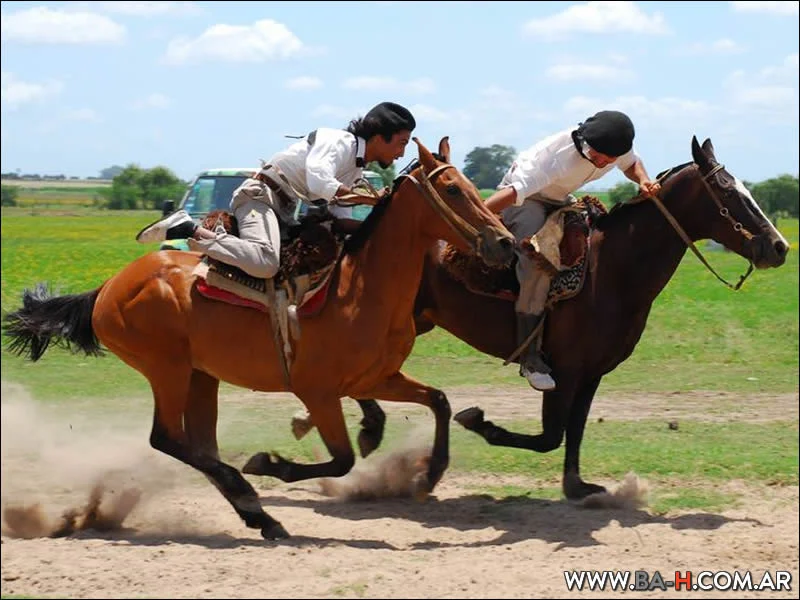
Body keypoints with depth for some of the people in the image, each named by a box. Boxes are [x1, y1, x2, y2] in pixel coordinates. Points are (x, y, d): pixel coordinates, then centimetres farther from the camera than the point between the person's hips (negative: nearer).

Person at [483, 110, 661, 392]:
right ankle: (528, 357, -28)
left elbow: (632, 164, 8)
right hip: (523, 198, -8)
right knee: (539, 263, -30)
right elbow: (515, 192, -43)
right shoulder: (558, 156, -38)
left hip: (560, 199, 8)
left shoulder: (619, 148, -17)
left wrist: (644, 181, -15)